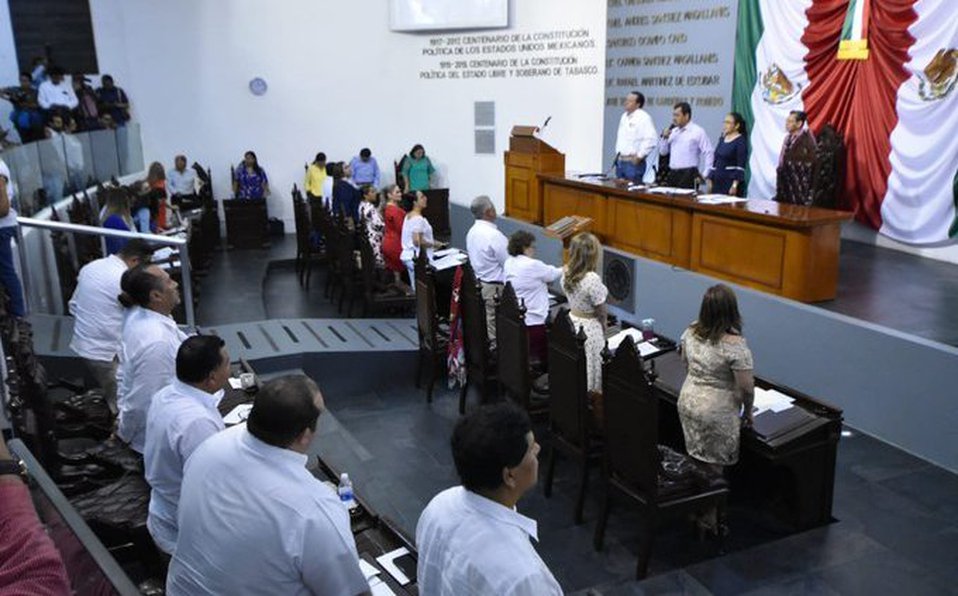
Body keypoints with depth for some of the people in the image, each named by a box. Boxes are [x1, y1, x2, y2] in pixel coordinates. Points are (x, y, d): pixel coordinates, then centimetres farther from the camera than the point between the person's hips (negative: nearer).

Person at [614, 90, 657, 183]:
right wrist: (617, 153, 17)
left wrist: (639, 156, -16)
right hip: (620, 161, 8)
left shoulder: (644, 117, -10)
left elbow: (651, 139, -19)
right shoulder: (624, 116, 15)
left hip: (633, 162, -8)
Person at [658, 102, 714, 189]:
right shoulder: (673, 131, 15)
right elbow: (663, 152, 17)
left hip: (688, 175, -6)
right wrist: (664, 137, 1)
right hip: (672, 174, 6)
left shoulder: (698, 131, -3)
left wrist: (704, 175, -10)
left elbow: (708, 153, -6)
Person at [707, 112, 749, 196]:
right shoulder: (722, 139, 14)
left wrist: (735, 185, -20)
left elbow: (741, 166, -13)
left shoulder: (741, 141, -7)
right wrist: (710, 180, 12)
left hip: (731, 181, -7)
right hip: (718, 182, 7)